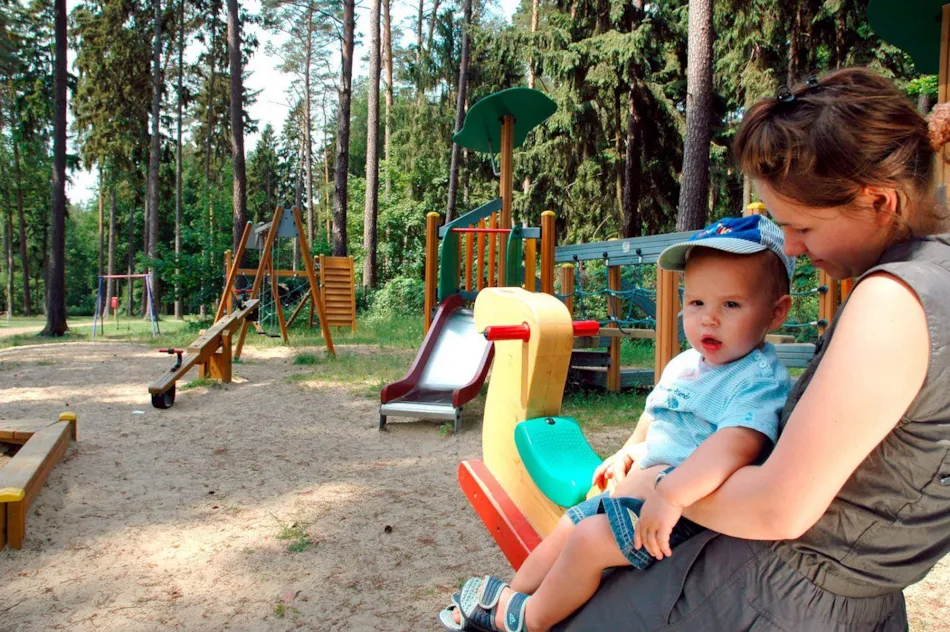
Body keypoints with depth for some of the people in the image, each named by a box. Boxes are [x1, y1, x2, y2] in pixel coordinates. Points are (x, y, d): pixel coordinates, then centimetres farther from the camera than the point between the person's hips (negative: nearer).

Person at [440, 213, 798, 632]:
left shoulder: (758, 381, -21)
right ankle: (509, 595, 30)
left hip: (691, 508, -9)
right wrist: (629, 451, 26)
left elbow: (736, 444, -39)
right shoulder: (682, 366, 8)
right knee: (570, 523, 12)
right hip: (645, 485, 9)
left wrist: (670, 495, -47)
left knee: (590, 538, -17)